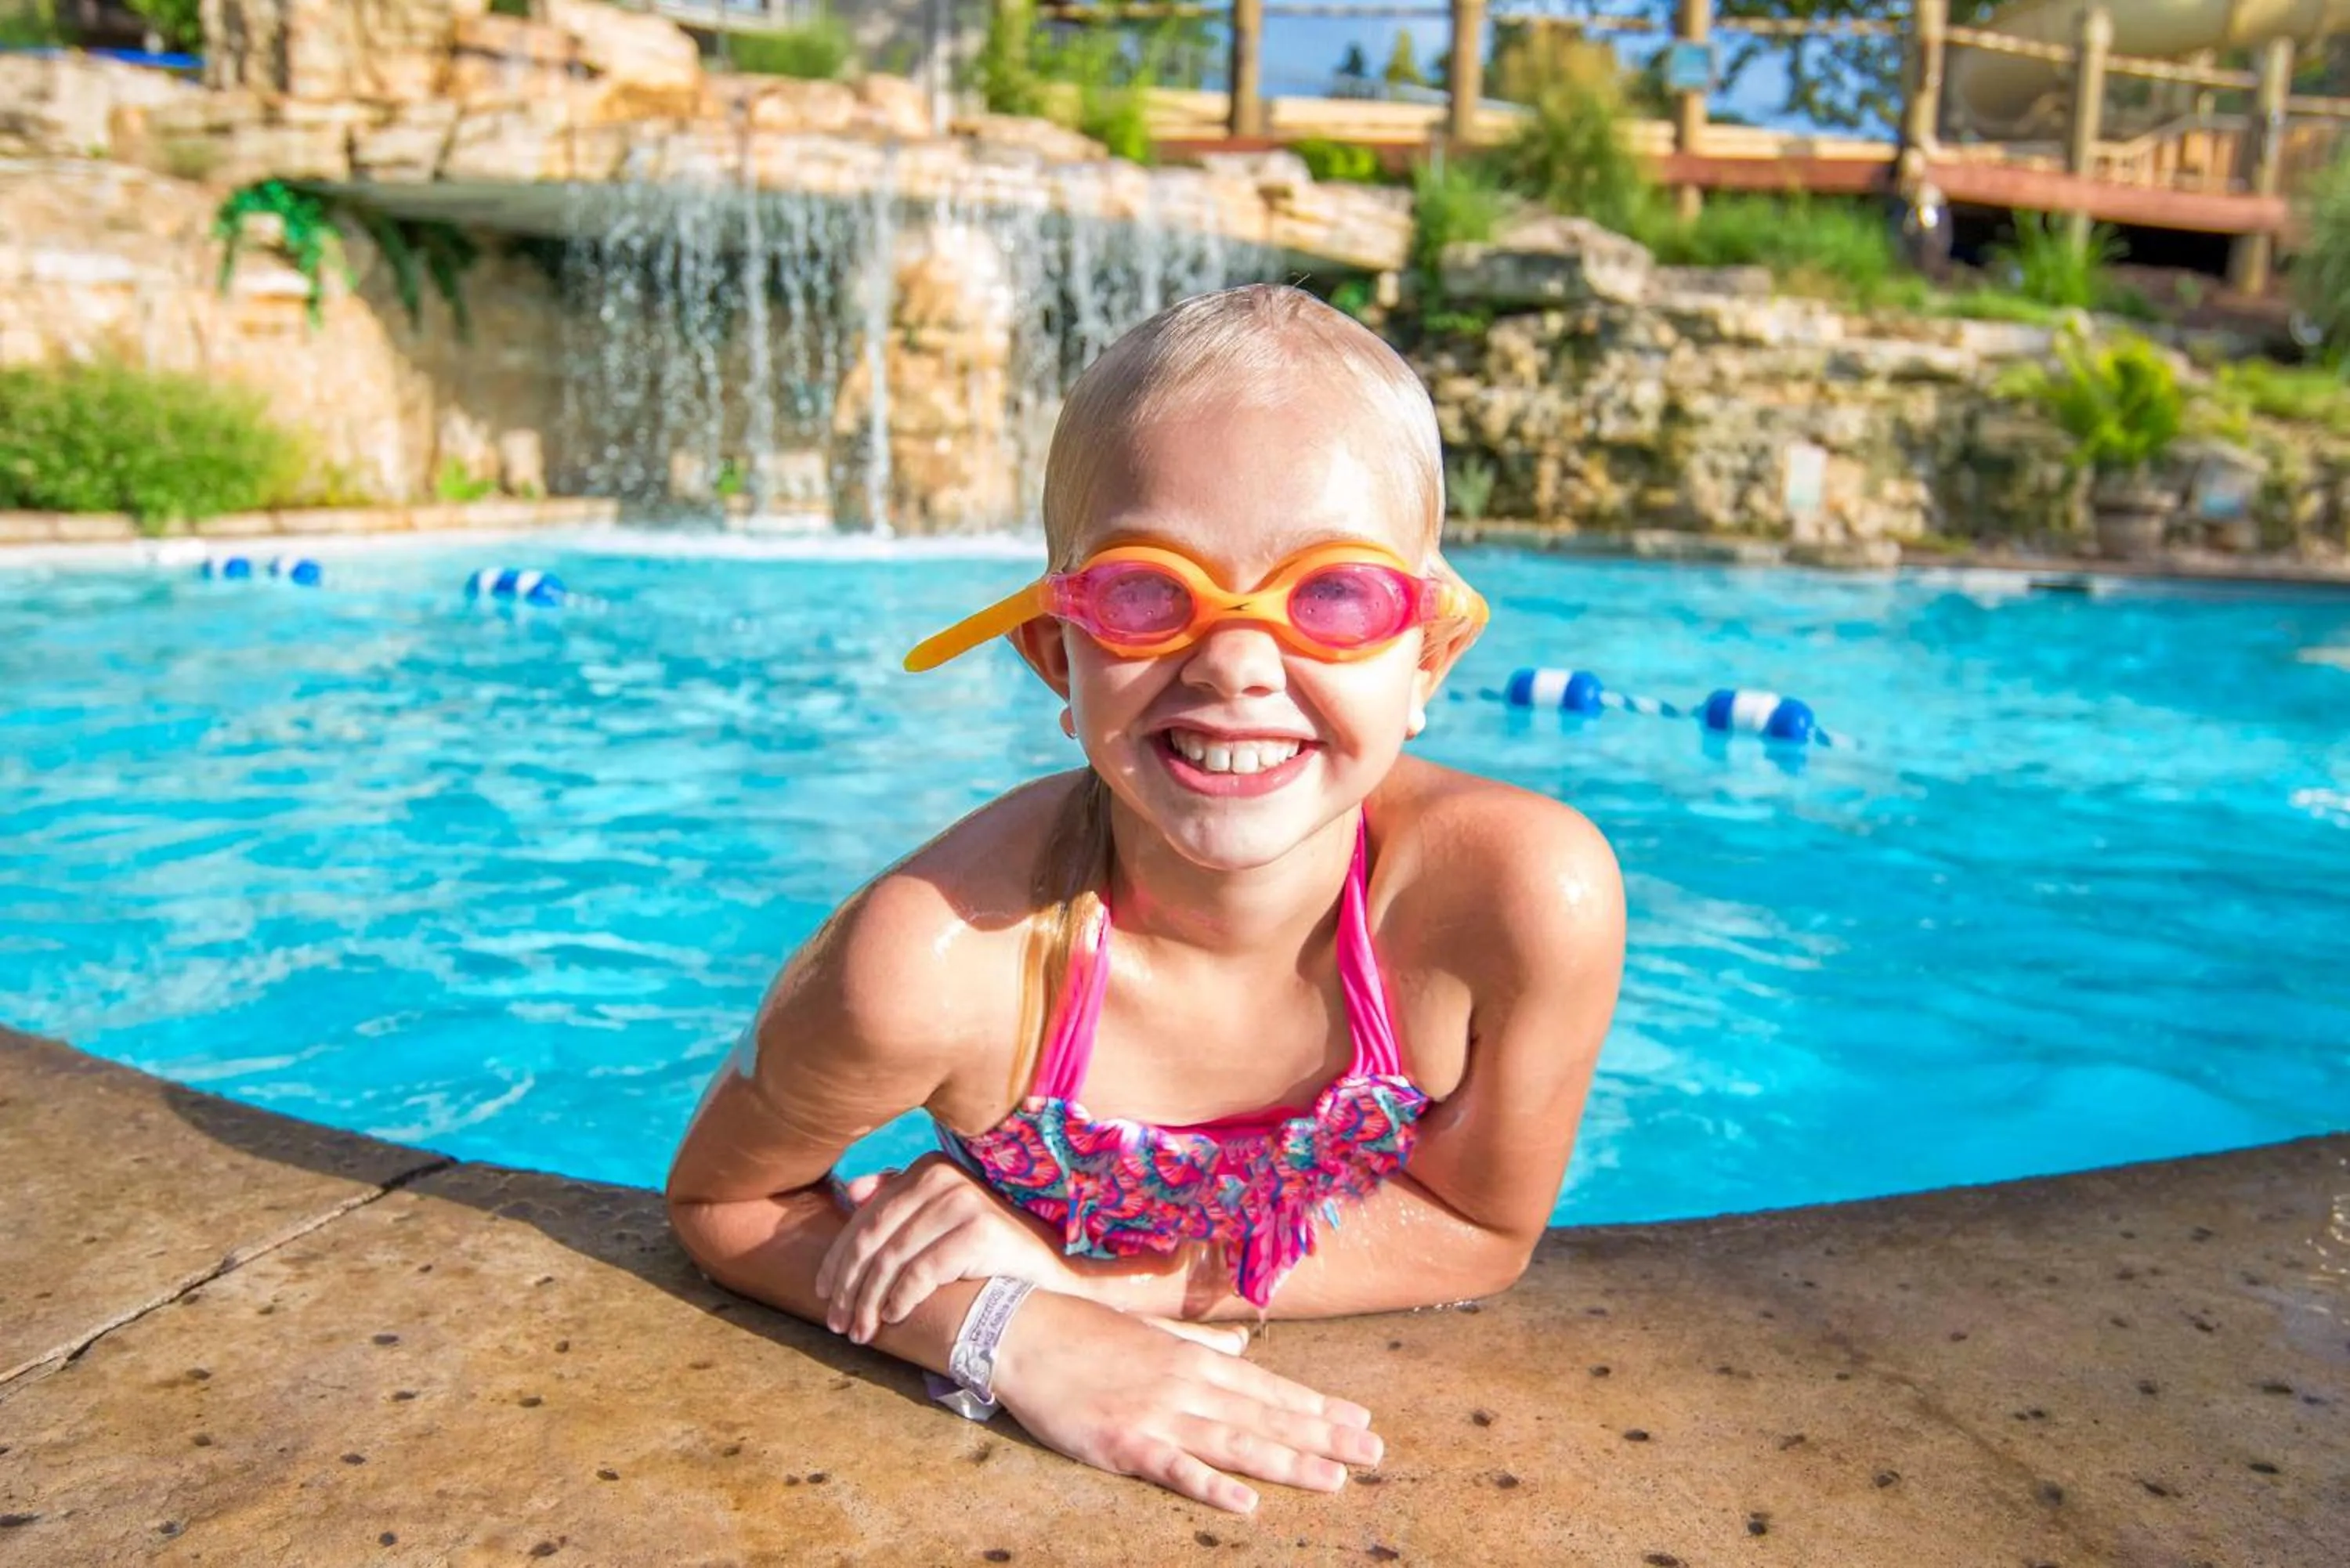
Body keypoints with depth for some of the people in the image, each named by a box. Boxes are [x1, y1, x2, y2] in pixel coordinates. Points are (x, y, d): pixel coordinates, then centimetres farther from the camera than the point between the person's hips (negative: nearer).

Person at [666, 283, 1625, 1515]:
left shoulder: (1529, 890, -27)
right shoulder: (934, 958, -29)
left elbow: (1481, 1231, -12)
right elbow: (722, 1197, -11)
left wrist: (1099, 1271, -22)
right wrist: (1014, 1330, -26)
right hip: (1015, 1423, -1)